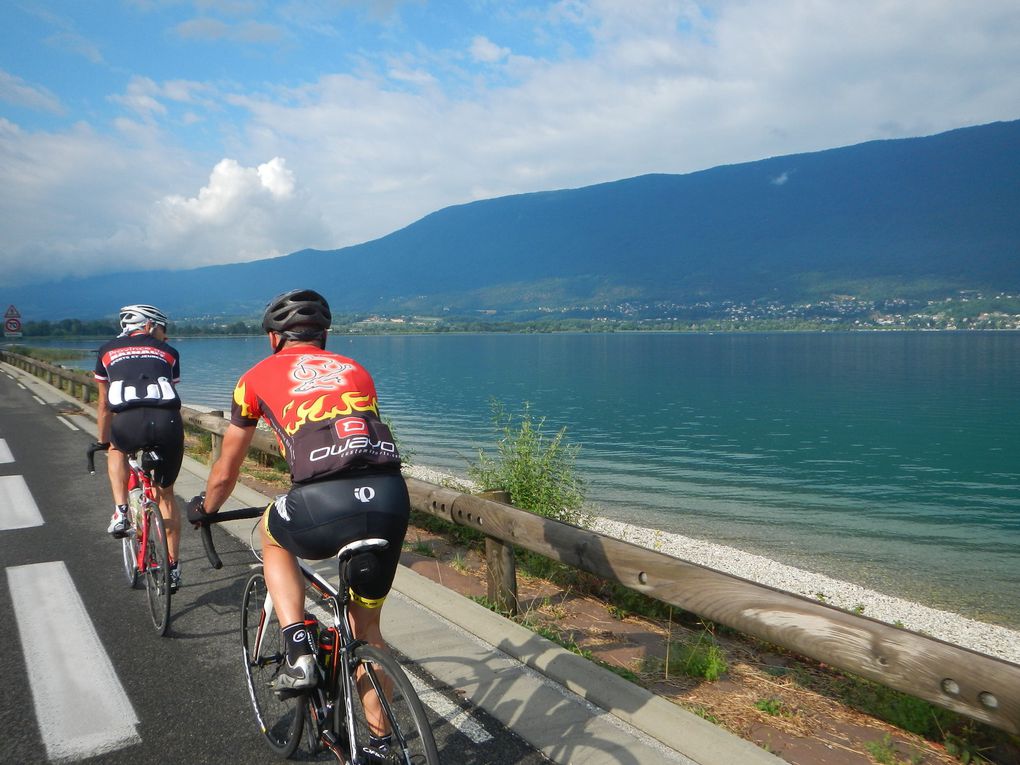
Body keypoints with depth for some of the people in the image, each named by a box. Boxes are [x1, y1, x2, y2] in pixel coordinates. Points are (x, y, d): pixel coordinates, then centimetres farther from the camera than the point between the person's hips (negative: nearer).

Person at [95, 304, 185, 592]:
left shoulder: (107, 351, 27)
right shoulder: (168, 353, 27)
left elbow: (104, 405, 33)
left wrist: (103, 442, 47)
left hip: (128, 423, -1)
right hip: (167, 422, 1)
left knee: (117, 451, 38)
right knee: (165, 493, 21)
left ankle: (121, 511, 20)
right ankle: (173, 567, 25)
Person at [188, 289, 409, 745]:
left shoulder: (258, 377, 20)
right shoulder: (354, 370, 27)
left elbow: (225, 472, 30)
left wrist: (203, 510, 50)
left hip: (324, 503, -4)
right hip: (393, 499, 4)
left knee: (272, 535, 33)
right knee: (366, 627, 26)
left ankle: (299, 656, 20)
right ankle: (380, 741, 36)